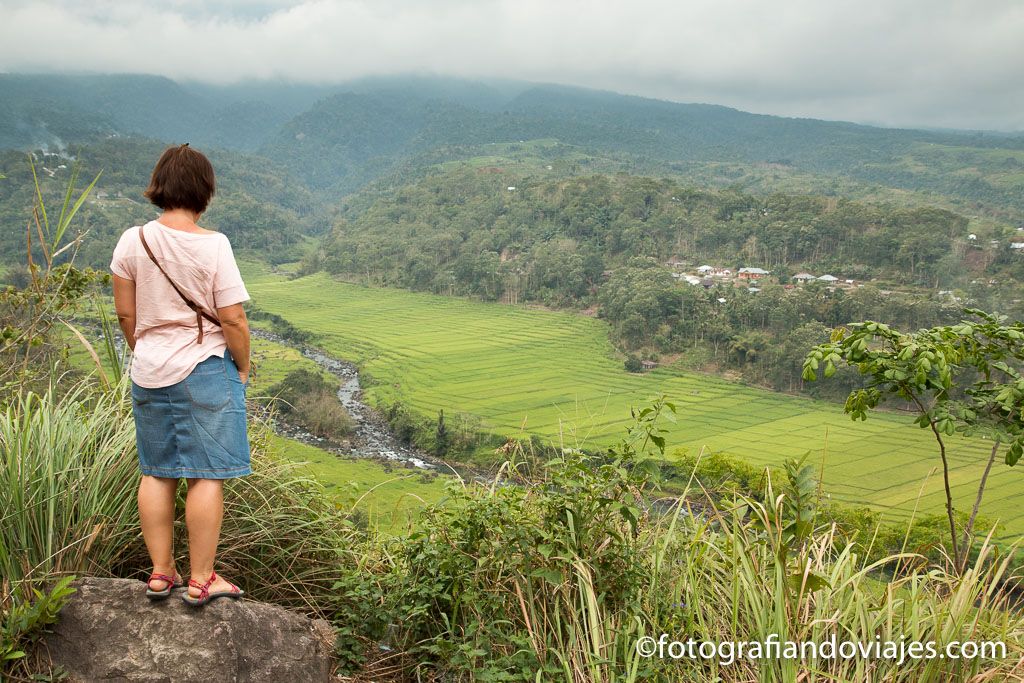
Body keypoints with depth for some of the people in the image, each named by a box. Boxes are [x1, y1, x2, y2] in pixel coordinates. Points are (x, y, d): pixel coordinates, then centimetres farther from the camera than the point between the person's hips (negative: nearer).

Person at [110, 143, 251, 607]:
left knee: (156, 473, 15)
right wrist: (243, 367, 0)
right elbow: (232, 320, -14)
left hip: (149, 374, 5)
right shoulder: (213, 246, -14)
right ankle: (201, 580, 11)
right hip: (205, 371, -5)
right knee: (206, 476, 3)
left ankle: (160, 573, 24)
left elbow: (124, 312, 4)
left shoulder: (132, 241, -2)